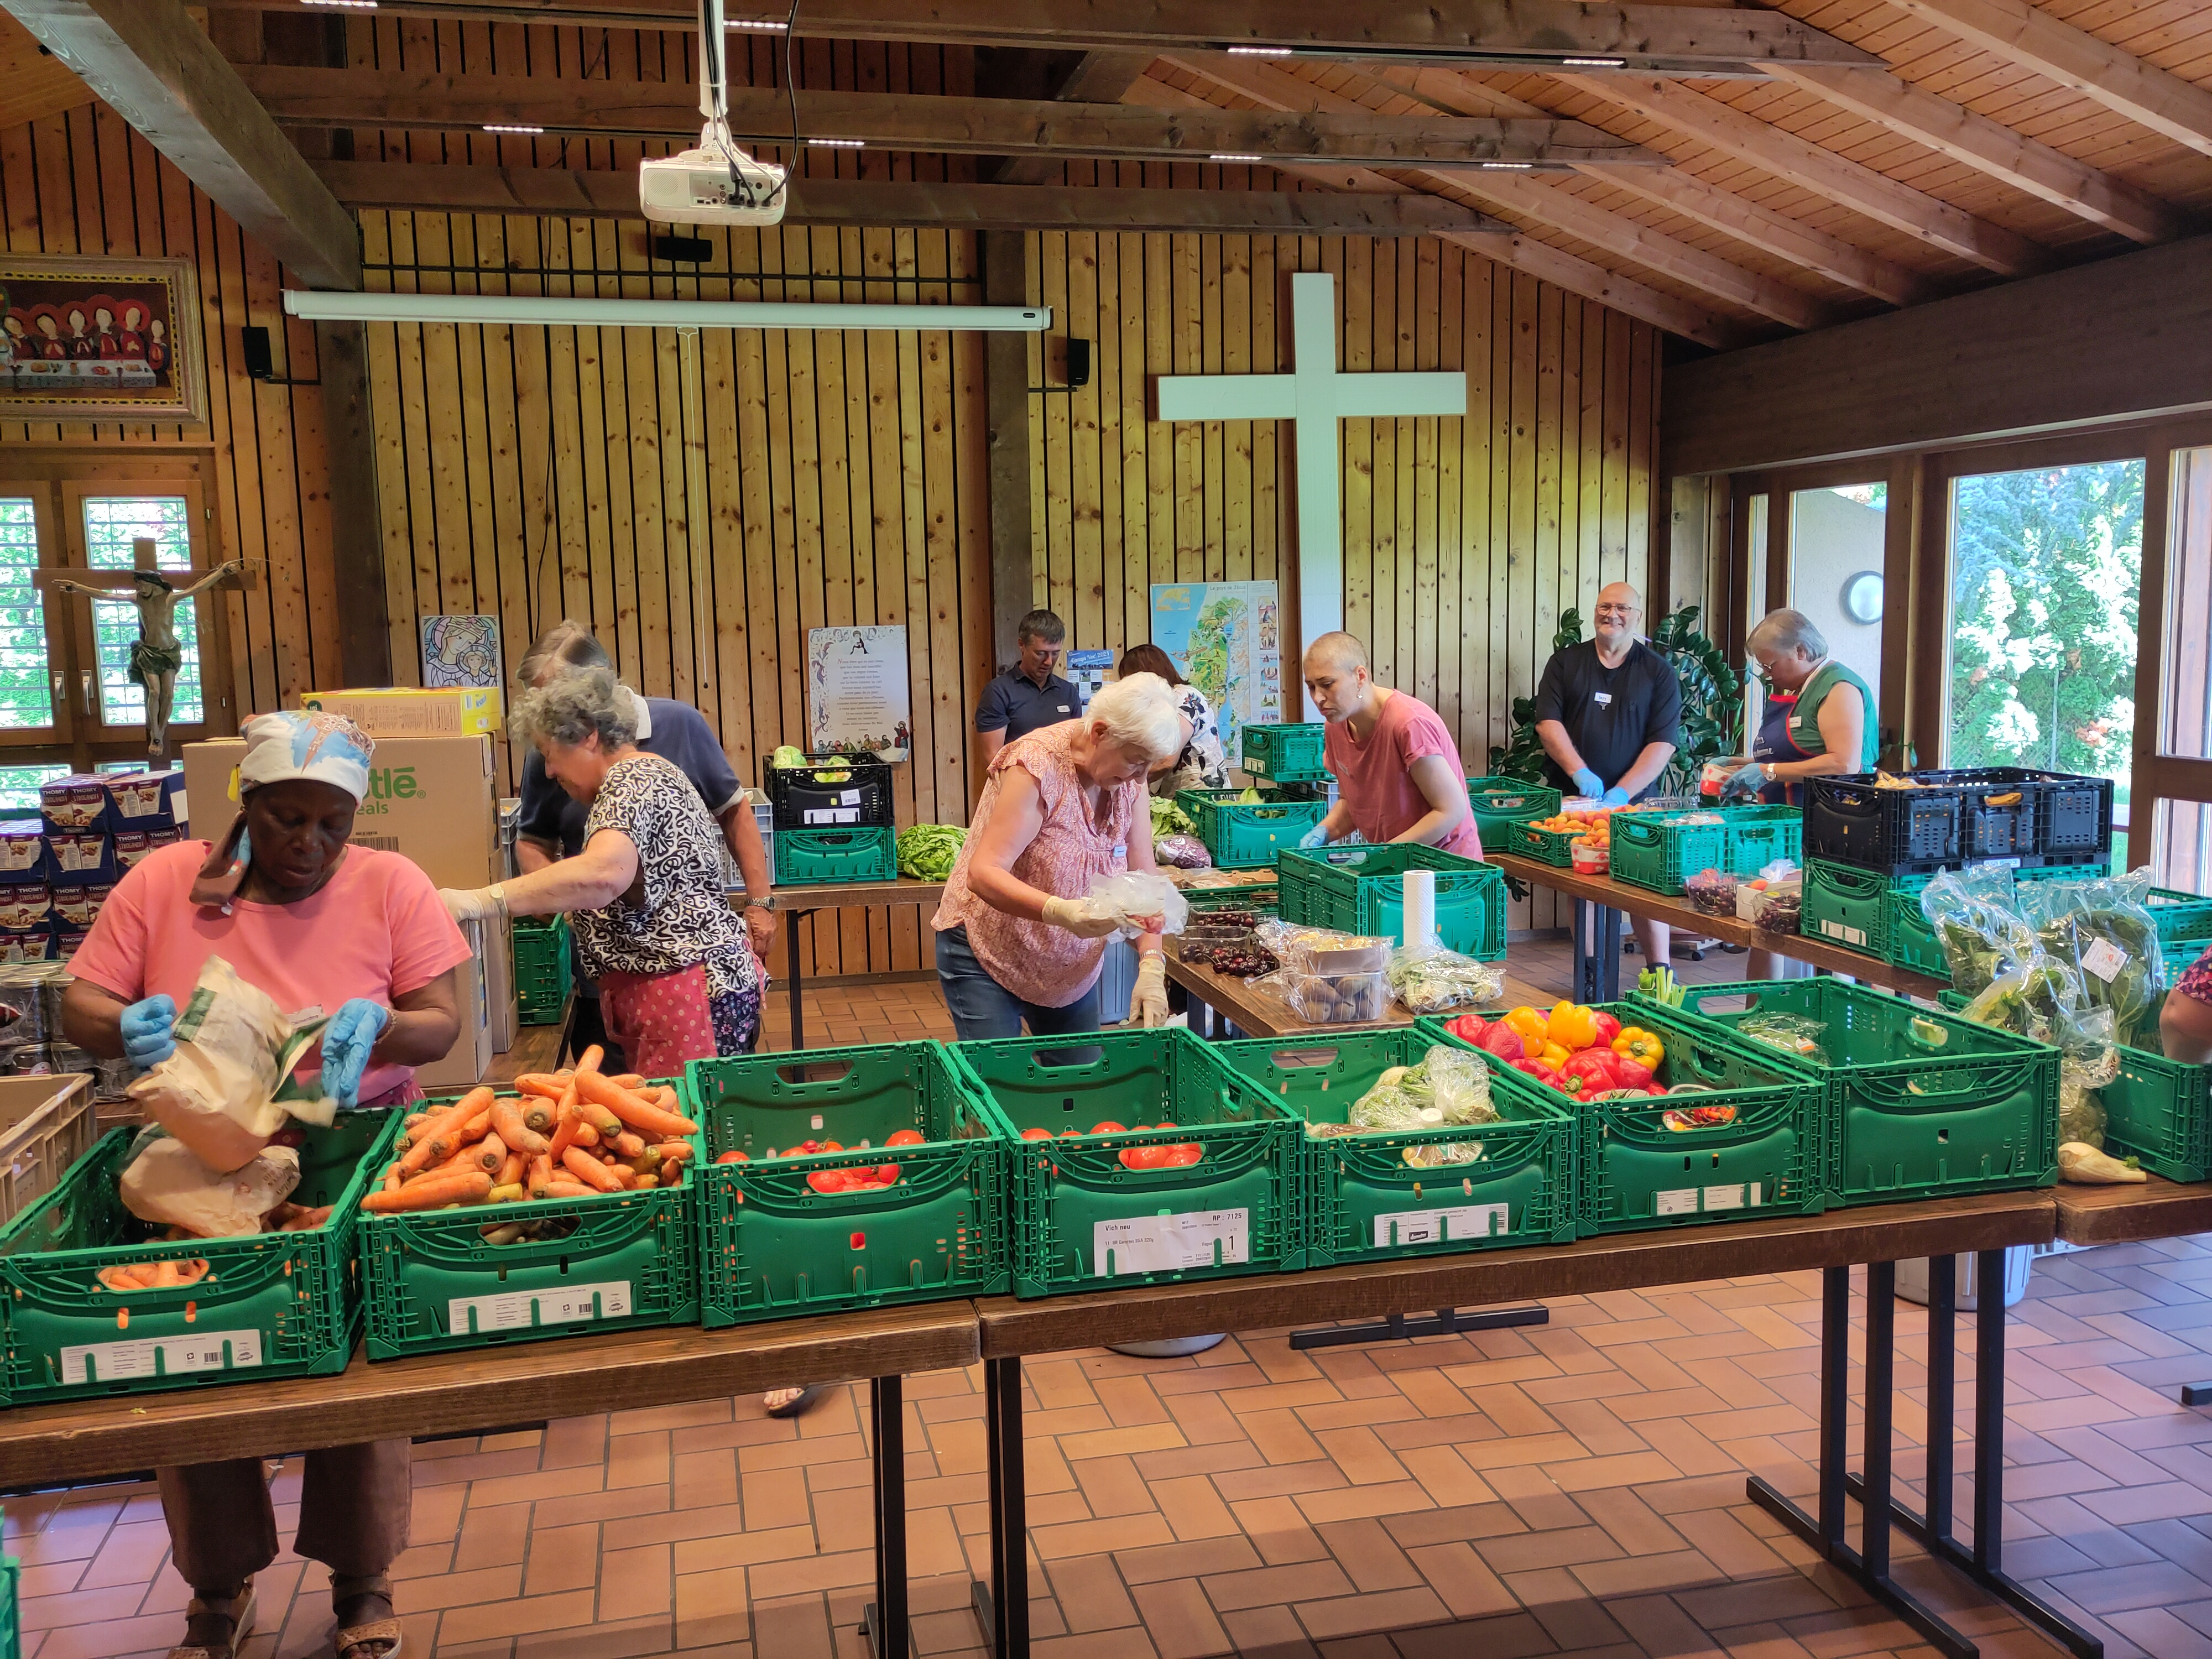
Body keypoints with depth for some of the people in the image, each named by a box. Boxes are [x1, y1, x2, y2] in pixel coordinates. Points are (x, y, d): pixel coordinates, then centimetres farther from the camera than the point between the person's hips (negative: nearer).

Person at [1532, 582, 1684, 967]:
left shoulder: (1658, 672, 5)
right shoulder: (1565, 662, 9)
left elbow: (1664, 742, -3)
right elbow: (1547, 721, -1)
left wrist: (1623, 792, -15)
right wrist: (1580, 772, -16)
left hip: (1633, 802, -1)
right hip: (1571, 800, 1)